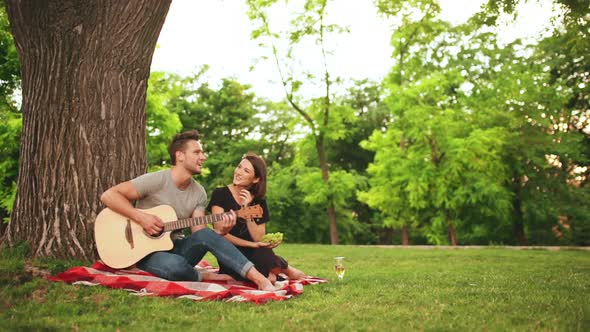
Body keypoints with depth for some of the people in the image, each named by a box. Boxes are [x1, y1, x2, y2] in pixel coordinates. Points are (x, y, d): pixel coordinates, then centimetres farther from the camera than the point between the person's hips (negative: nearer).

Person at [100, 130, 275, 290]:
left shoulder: (199, 193, 4)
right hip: (146, 252, -5)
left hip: (174, 248, 5)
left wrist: (220, 231, -22)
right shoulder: (156, 181, -14)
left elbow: (198, 233, -1)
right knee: (176, 265, -40)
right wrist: (141, 217, -24)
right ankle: (204, 276, -10)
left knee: (205, 235, -27)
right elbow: (108, 195, -16)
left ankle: (257, 277, -29)